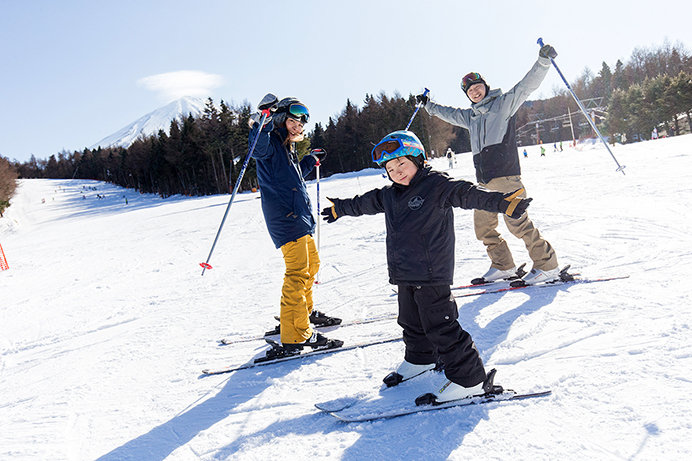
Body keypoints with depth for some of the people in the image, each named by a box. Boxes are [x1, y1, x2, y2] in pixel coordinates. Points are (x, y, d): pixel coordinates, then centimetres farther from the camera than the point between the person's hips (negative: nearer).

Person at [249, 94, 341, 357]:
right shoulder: (270, 142, -7)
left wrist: (311, 161, 35)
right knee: (298, 273, -15)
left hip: (299, 217, 11)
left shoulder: (287, 148, 21)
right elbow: (258, 146, -33)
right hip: (284, 217, -11)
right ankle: (296, 337, -14)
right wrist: (265, 119, -43)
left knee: (311, 264, 23)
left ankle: (304, 311, 40)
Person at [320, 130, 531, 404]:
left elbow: (468, 194, -23)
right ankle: (419, 359, 47)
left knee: (440, 327, -8)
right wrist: (339, 208, 44)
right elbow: (364, 203, 30)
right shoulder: (389, 195, 12)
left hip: (431, 274, -8)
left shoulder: (437, 185, -10)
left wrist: (502, 202, -37)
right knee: (411, 322, 23)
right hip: (405, 275, 8)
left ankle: (470, 379, 1)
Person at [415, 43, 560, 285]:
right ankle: (503, 266, 20)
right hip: (483, 179, 7)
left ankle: (547, 266, -5)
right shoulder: (470, 116, 24)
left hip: (505, 174, -7)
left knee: (517, 222, -15)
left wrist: (543, 61, -16)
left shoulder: (505, 102, 7)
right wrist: (429, 105, 48)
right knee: (483, 226, 6)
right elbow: (448, 113, 42)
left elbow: (527, 85, -4)